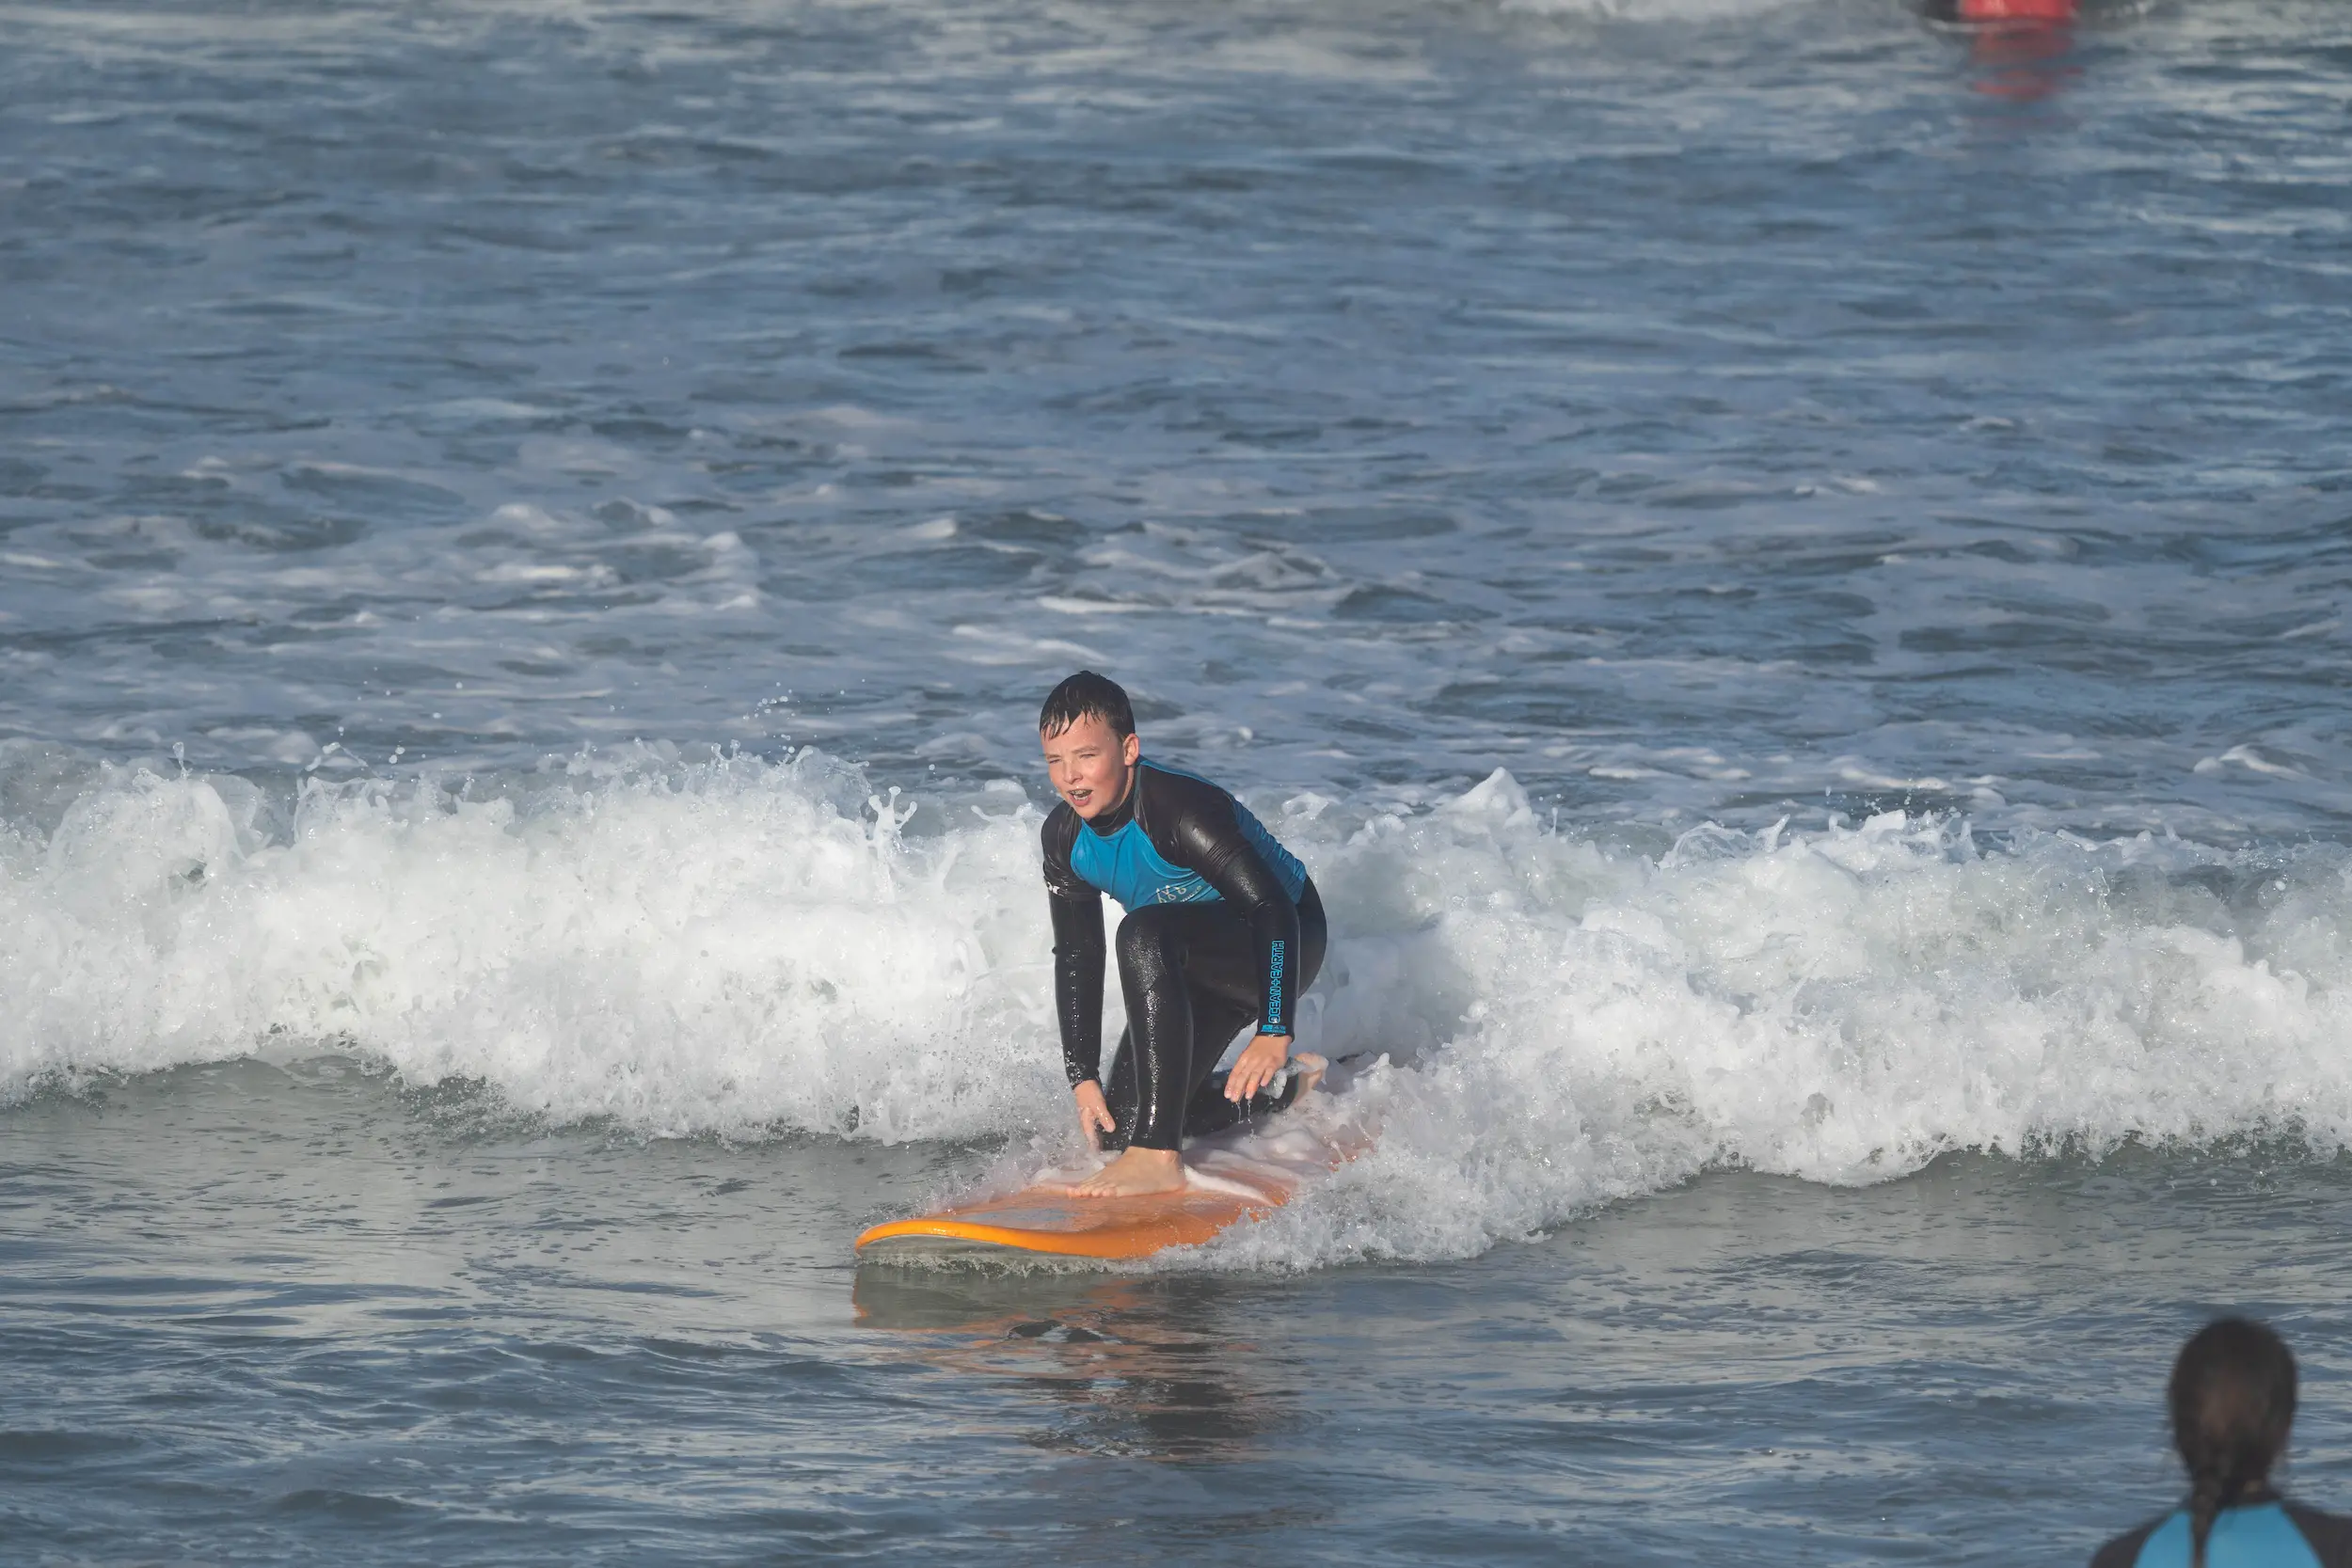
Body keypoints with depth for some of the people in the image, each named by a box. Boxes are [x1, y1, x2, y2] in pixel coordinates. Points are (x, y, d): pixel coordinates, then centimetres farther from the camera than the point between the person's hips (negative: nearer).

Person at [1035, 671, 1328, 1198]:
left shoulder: (1180, 810, -31)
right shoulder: (1064, 838, -8)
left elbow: (1272, 908, -35)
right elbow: (1077, 957, 2)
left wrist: (1275, 1032, -45)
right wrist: (1083, 1076, -4)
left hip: (1290, 940, -8)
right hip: (1200, 970, 8)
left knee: (1145, 936, -37)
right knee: (1119, 1126, 1)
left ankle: (1157, 1157, -38)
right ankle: (1288, 1089, 27)